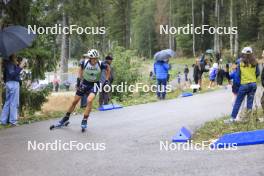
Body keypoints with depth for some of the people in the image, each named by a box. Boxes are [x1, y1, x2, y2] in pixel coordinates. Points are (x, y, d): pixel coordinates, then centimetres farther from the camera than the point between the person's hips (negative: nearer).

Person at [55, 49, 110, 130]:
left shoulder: (101, 64, -25)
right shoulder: (85, 62, -21)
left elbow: (108, 68, -3)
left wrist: (107, 80, -6)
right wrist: (79, 78, 0)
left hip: (94, 84, -2)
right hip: (85, 82, 2)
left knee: (89, 100, -26)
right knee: (75, 101, 8)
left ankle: (84, 121, -12)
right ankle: (66, 118, 26)